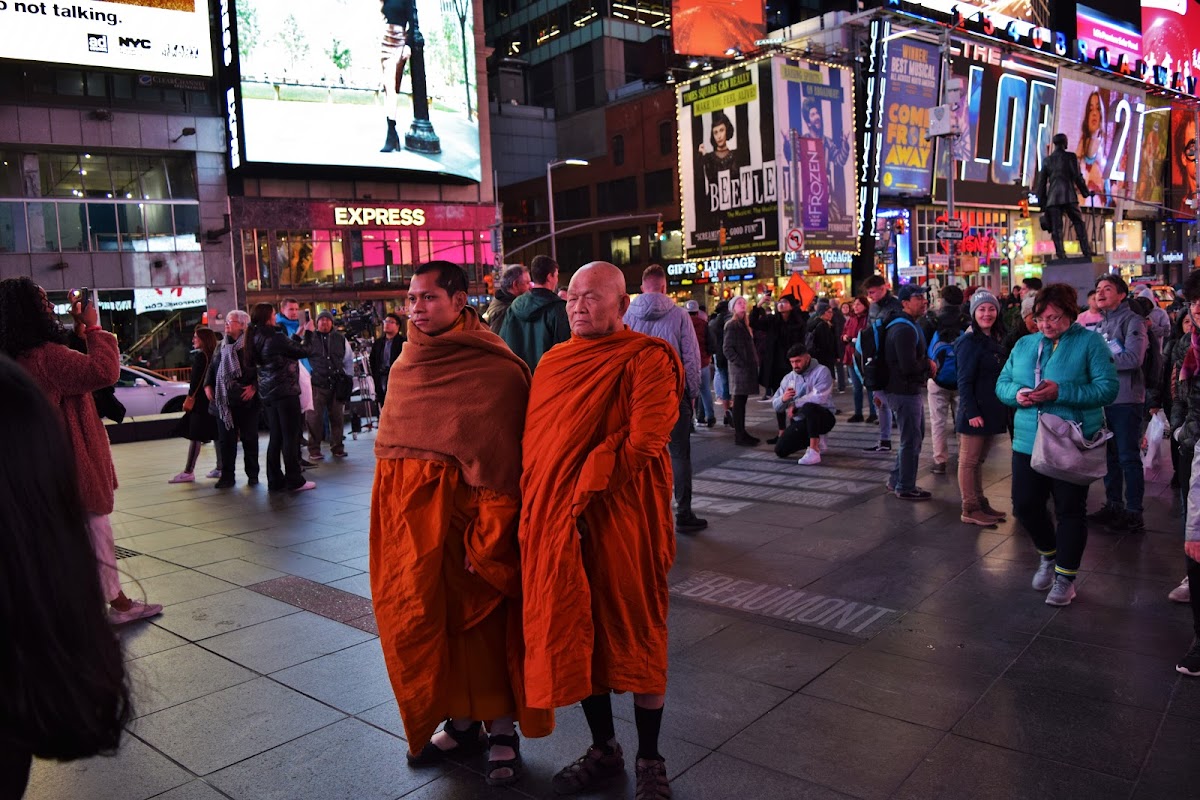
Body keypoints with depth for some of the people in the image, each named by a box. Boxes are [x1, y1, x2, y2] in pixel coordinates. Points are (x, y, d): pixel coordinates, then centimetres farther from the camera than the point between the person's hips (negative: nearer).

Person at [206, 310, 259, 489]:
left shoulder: (251, 345, -6)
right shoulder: (223, 346, 13)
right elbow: (213, 367, 20)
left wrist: (254, 386, -18)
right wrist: (208, 385, 8)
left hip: (246, 400, -5)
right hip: (224, 400, 5)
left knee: (249, 438, 4)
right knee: (225, 439, 5)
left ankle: (252, 474, 15)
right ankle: (227, 476, 10)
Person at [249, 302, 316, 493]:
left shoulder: (257, 339, 9)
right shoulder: (276, 338, -16)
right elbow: (304, 352, -8)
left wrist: (298, 335, 22)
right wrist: (308, 333, 6)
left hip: (268, 393, 8)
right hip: (285, 391, -8)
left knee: (275, 438, 12)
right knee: (290, 436, -2)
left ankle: (275, 480, 15)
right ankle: (294, 480, 1)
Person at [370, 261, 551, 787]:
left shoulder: (494, 368, -10)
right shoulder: (408, 364, 12)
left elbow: (501, 457, -14)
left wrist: (487, 536, -17)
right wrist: (391, 514, 13)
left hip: (459, 507, -7)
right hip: (405, 512, 7)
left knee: (478, 616, 4)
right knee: (416, 618, 12)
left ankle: (502, 729, 23)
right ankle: (459, 721, 31)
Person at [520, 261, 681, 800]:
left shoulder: (647, 360, -8)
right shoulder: (553, 363, 12)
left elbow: (642, 443, -18)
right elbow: (536, 441, 13)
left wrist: (582, 493, -17)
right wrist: (537, 507, 2)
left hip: (620, 518, -5)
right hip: (555, 521, 6)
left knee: (634, 636, 6)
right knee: (575, 633, 13)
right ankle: (603, 749, 32)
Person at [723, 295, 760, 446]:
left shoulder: (744, 324, 18)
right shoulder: (732, 325, -9)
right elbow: (727, 348, -15)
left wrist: (755, 361, 13)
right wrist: (740, 363, -17)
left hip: (748, 368, 8)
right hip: (739, 369, -8)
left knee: (742, 401, 12)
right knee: (739, 401, -5)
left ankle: (742, 432, 18)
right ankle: (739, 436, -3)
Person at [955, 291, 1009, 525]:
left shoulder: (994, 340, 13)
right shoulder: (969, 342, -13)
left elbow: (999, 377, 16)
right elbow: (965, 381, -16)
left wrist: (1003, 409, 11)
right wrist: (972, 413, -21)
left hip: (992, 412, 8)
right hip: (974, 413, -8)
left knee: (979, 460, 16)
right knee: (969, 461, 0)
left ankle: (980, 503, 24)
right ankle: (970, 509, 6)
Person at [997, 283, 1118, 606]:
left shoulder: (1090, 342, -5)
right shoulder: (1024, 345, 10)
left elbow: (1108, 388, -13)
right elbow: (1002, 383, 12)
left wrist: (1061, 392, -23)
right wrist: (1016, 394, -11)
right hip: (1028, 442, 5)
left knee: (1070, 510, 5)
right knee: (1025, 505, 9)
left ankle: (1065, 577, 20)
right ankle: (1048, 556, 36)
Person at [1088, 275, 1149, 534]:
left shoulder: (1132, 321, -6)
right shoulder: (1102, 323, 15)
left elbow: (1133, 358, -18)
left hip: (1126, 399, -7)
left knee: (1128, 457, -4)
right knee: (1109, 455, 13)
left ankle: (1134, 513, 2)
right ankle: (1113, 505, 23)